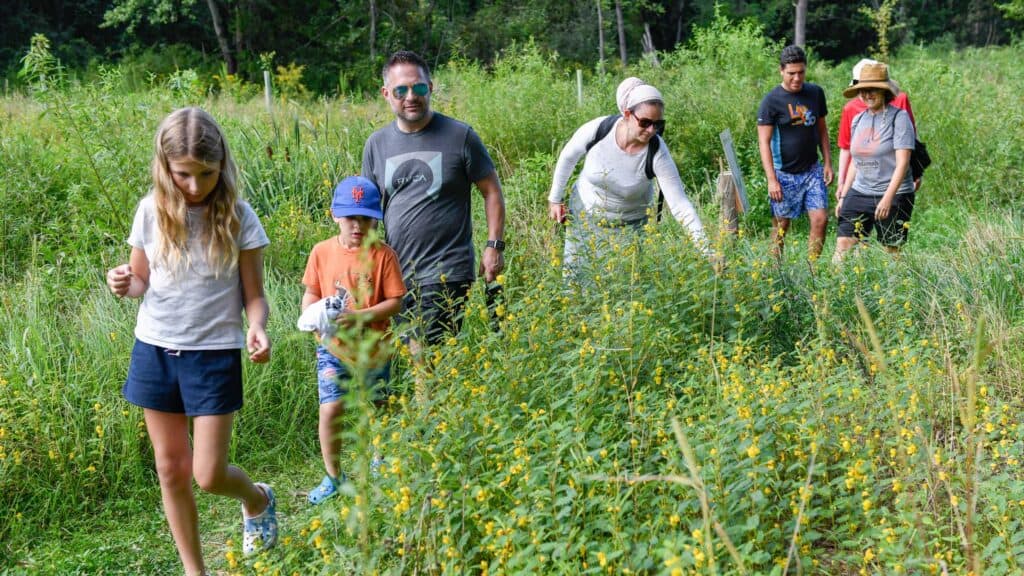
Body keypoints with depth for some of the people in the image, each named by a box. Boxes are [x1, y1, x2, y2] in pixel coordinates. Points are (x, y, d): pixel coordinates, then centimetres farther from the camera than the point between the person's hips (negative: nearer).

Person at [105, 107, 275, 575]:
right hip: (156, 349, 3)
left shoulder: (237, 217, -9)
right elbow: (142, 279, 8)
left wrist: (257, 328, -26)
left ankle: (258, 501, 33)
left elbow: (253, 294, -4)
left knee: (208, 475, -2)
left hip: (215, 353, -3)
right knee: (171, 470, 10)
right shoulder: (152, 211, -3)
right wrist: (124, 285, -15)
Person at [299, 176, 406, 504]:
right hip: (333, 348, 1)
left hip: (373, 349, -1)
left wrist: (359, 317, -21)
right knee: (330, 409, -10)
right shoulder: (322, 252, -1)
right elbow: (310, 295, 8)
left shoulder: (383, 255, -8)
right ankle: (333, 477, 8)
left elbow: (395, 302, -9)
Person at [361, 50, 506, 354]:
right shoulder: (377, 144, 9)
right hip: (397, 273, 5)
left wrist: (494, 245, -4)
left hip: (447, 273, -5)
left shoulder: (459, 136, -3)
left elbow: (492, 192, 4)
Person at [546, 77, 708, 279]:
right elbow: (568, 157, -4)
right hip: (584, 214, 1)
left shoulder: (657, 153, -28)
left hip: (628, 224, -1)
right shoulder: (597, 129, -25)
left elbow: (680, 204, -28)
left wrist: (707, 249, -36)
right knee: (575, 276, 9)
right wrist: (555, 198, 5)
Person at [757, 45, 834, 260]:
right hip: (785, 174, -4)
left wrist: (828, 163, 8)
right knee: (780, 227, 2)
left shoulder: (816, 93, 5)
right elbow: (764, 142, -11)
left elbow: (822, 129, 15)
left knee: (820, 219, -5)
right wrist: (772, 180, -16)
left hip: (812, 170, 4)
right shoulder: (772, 101, -9)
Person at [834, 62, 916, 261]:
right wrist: (843, 196, 15)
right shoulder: (858, 120, 12)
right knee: (843, 246, -6)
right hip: (859, 193, 5)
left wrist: (888, 198, -23)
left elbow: (902, 162, -15)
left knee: (892, 252, 3)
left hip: (893, 195, -5)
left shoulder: (898, 117, -8)